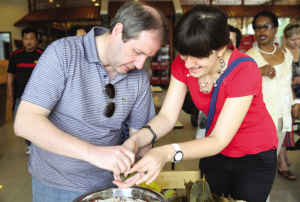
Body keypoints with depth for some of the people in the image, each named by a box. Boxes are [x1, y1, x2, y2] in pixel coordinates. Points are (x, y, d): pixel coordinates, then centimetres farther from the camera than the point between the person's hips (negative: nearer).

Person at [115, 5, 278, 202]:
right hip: (215, 151, 5)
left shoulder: (244, 71, -32)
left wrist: (168, 153, -50)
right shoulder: (183, 64, -17)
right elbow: (167, 117, -19)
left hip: (255, 156, -4)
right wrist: (136, 139, -39)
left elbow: (219, 140, -34)